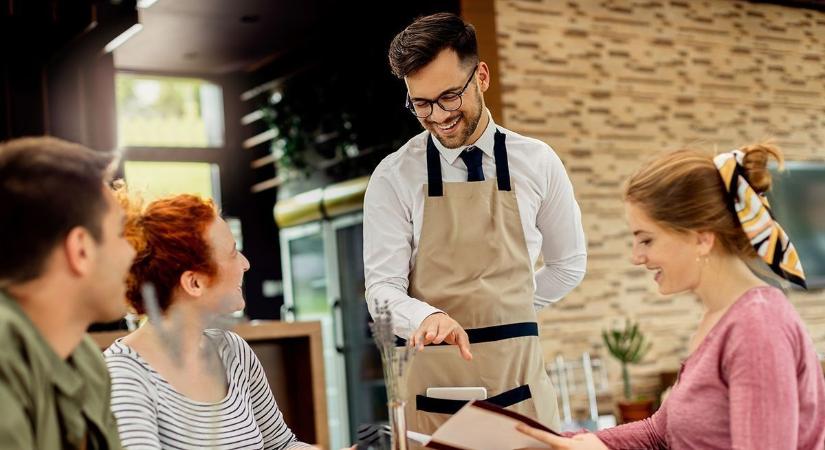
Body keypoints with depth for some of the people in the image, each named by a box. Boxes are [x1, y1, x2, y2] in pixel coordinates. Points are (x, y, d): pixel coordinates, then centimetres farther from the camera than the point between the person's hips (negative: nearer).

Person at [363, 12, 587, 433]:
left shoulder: (537, 163, 3)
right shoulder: (393, 177, -3)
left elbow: (569, 263, 15)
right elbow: (382, 288, -8)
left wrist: (502, 313, 7)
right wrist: (429, 316, -28)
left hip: (520, 383, 2)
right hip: (432, 385, -1)